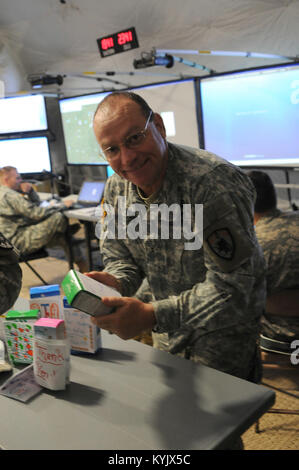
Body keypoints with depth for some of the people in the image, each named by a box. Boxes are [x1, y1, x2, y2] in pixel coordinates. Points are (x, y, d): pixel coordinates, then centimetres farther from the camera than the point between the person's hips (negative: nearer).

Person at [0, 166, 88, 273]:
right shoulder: (9, 195, -18)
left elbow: (37, 203, 23)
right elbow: (36, 213, -24)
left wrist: (29, 191, 2)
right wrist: (62, 205, -14)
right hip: (18, 242, -12)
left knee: (63, 236, 9)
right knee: (58, 217, -20)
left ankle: (82, 267, 11)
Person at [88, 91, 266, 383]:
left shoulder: (214, 183, -31)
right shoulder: (116, 188, -7)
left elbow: (231, 288, -31)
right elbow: (121, 257, 2)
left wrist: (151, 315, -38)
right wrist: (115, 283, -22)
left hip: (223, 329, -6)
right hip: (172, 329, 6)